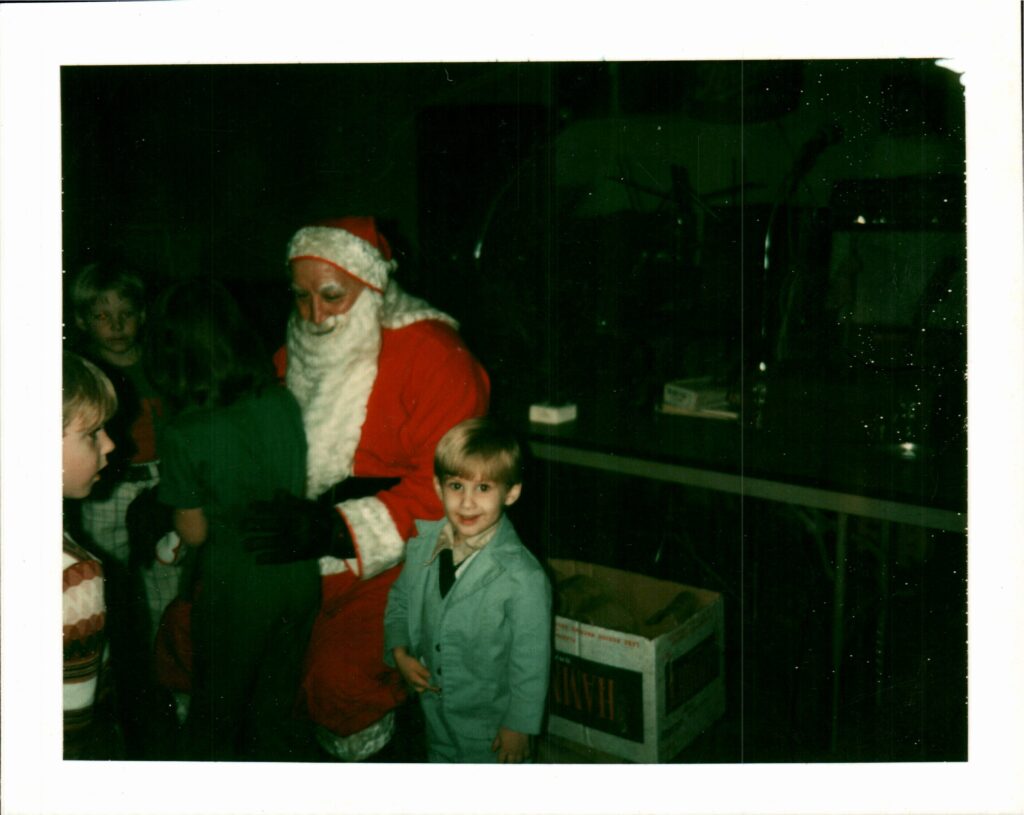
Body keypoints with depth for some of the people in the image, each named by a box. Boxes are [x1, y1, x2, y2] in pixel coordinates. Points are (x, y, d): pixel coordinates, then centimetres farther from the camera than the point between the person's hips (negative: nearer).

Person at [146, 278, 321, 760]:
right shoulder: (284, 403, -9)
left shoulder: (184, 435, -20)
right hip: (297, 577, 4)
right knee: (278, 708, 22)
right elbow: (303, 486, 3)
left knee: (217, 715, 20)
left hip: (235, 589, -4)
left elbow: (194, 532, -10)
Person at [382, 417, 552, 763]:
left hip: (490, 720, -5)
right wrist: (399, 652, -7)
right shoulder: (423, 545, -12)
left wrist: (518, 725, -13)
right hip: (434, 706, 5)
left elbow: (531, 662, -21)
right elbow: (400, 599, 7)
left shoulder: (523, 578, -30)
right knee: (440, 759, 29)